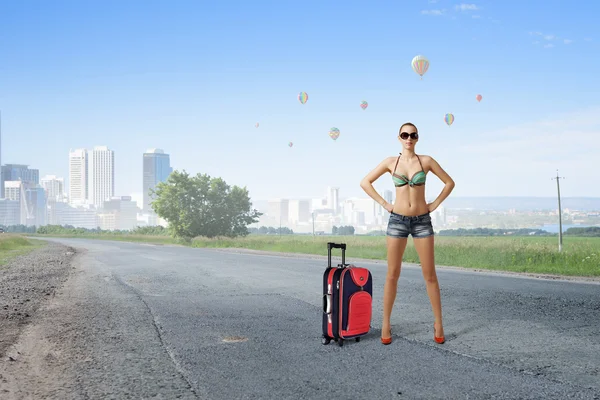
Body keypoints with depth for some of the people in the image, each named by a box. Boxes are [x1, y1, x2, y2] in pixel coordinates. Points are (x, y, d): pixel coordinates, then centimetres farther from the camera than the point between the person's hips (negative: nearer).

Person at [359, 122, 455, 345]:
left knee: (429, 274, 3)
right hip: (397, 220, 0)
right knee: (392, 275, 2)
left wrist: (434, 205, 0)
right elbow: (365, 182, 5)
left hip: (422, 221, 0)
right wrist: (385, 204, -1)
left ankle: (438, 323, 14)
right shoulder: (391, 162, 2)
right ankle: (386, 324, 11)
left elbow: (449, 182, 7)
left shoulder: (426, 161, 0)